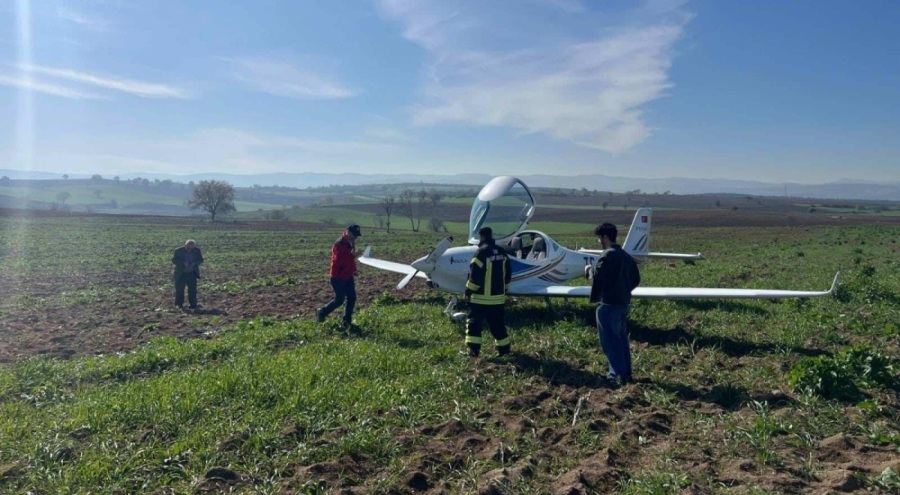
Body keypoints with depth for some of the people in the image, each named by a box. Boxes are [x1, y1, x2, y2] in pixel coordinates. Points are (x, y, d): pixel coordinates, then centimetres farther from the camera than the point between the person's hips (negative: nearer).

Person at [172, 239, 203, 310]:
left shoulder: (197, 250, -4)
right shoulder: (179, 251, -10)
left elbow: (200, 259, 4)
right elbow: (174, 260, -8)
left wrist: (194, 263, -16)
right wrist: (183, 263, -22)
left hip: (192, 273, 1)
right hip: (181, 274, -1)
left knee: (192, 289, 2)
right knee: (179, 289, 3)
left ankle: (193, 304, 10)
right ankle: (179, 304, 17)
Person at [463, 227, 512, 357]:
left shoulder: (482, 252, -15)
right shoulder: (502, 252, 7)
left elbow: (475, 276, -17)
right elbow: (508, 274, 14)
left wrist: (468, 292, -9)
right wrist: (504, 289, 24)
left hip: (481, 297, -7)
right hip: (498, 296, 7)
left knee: (474, 322, 2)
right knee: (497, 323, 16)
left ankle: (473, 350, -2)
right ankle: (504, 348, 21)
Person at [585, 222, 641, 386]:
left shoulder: (608, 255, -15)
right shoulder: (626, 256, 12)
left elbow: (598, 276, -23)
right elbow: (636, 279, 14)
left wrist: (589, 270, -3)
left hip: (608, 304, -9)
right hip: (623, 303, 9)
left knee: (609, 339, -2)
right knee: (621, 337, 16)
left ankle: (618, 374, -1)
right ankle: (626, 373, 21)